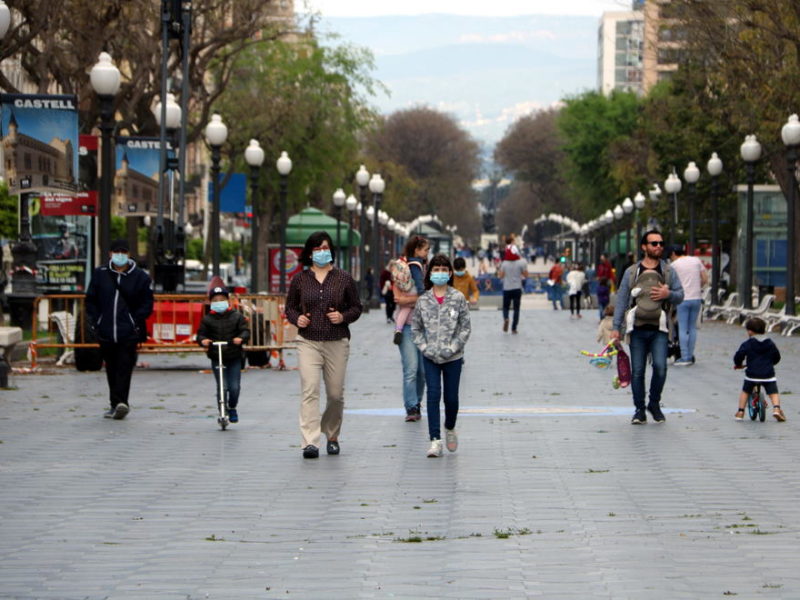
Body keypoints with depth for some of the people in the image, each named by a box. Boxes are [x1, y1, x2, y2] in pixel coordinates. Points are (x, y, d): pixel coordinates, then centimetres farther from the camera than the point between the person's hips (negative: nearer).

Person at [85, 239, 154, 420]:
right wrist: (95, 322, 2)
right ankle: (115, 404, 16)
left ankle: (121, 401, -20)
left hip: (129, 332, -3)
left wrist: (136, 322, -8)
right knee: (111, 369, 9)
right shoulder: (100, 274, 9)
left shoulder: (140, 277, 3)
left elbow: (147, 304, 4)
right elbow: (91, 301, 13)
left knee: (125, 367, -13)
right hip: (106, 333, 3)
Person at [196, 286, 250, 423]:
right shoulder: (207, 319, 4)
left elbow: (245, 331, -1)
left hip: (234, 357, 0)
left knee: (234, 386, -4)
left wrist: (241, 338, -23)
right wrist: (203, 340, -20)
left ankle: (232, 408, 22)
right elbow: (201, 334, 3)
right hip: (217, 359, 0)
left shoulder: (237, 316, 4)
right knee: (222, 386, -7)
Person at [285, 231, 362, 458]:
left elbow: (356, 307, 9)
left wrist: (343, 317, -10)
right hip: (308, 342, -1)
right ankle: (310, 442, -20)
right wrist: (297, 318, -7)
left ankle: (332, 435, 30)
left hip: (337, 342, 1)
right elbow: (290, 307, 15)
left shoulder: (343, 278, 6)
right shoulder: (299, 279, 6)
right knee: (309, 390, -14)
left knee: (336, 393, 6)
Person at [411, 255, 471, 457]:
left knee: (451, 397, 7)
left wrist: (452, 348, -12)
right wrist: (425, 348, -6)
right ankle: (435, 440, -10)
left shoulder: (458, 298, -3)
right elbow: (416, 328, 8)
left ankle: (450, 429, 35)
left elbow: (465, 327, -2)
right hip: (430, 357, 1)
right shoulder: (423, 300, 2)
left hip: (453, 357, -1)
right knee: (433, 395, -9)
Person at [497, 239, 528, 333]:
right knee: (516, 308, 7)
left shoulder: (504, 263, -5)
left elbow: (500, 276, -3)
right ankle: (514, 328, 6)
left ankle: (505, 318, -18)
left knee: (506, 307, 14)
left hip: (507, 288, 0)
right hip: (517, 288, 0)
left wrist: (498, 271, 17)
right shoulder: (521, 263, -8)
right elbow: (526, 274, -2)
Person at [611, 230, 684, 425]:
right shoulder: (632, 272, 8)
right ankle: (639, 410, 13)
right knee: (637, 371, 1)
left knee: (660, 367, -15)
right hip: (637, 329, 0)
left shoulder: (668, 271, 10)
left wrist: (668, 294, -12)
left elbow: (680, 295, 12)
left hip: (658, 330, 0)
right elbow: (621, 300, 8)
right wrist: (616, 327, 3)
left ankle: (654, 403, 8)